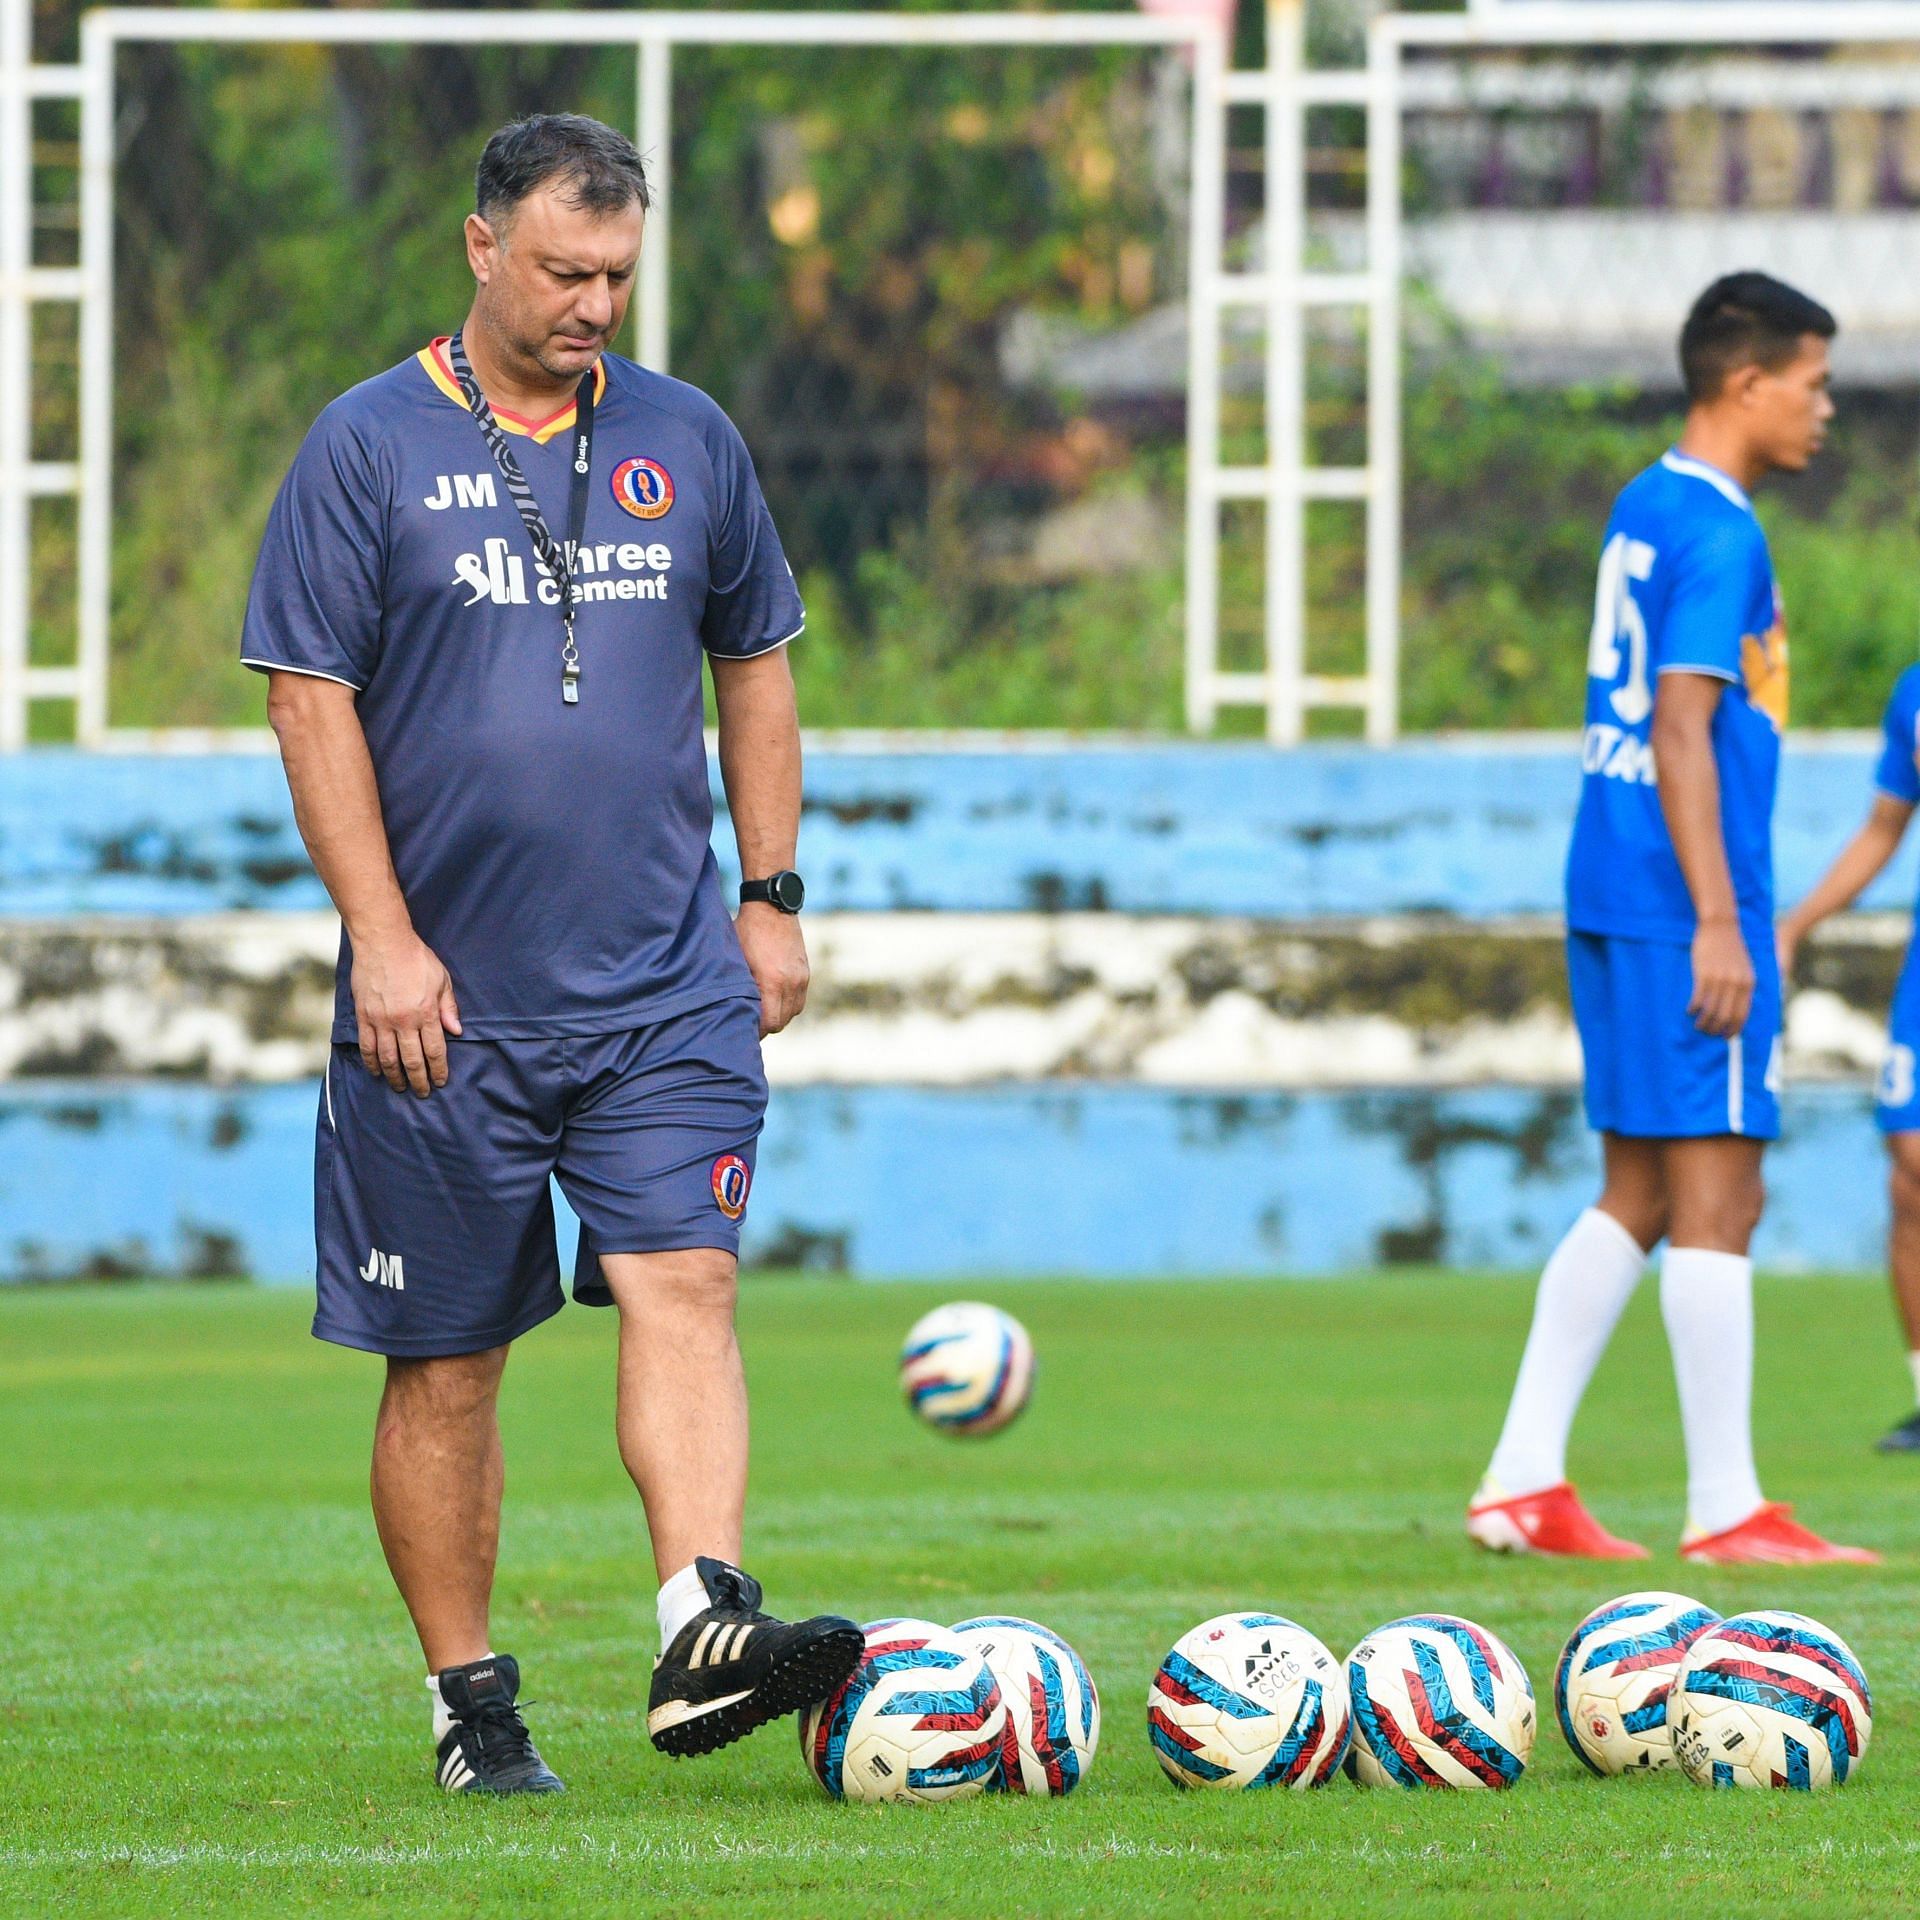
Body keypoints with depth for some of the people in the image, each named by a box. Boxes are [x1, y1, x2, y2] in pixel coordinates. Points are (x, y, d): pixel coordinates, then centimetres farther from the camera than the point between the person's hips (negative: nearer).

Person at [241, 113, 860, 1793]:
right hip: (446, 998, -2)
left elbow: (756, 663, 19)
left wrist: (771, 895, 11)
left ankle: (705, 1632, -29)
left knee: (682, 1278, -17)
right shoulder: (370, 446, -2)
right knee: (447, 1358, 4)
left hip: (667, 989, 2)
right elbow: (311, 698, -4)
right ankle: (470, 1703, 13)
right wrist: (383, 938, -11)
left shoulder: (687, 440, 9)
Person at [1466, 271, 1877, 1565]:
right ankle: (1727, 1511, -5)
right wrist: (1721, 925, -19)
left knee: (1638, 1199, 12)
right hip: (1681, 903, -9)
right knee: (1714, 1194, -6)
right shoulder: (1719, 534, -13)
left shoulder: (1644, 510, 16)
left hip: (1615, 899, 9)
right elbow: (1683, 736, -18)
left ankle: (1523, 1482, 9)